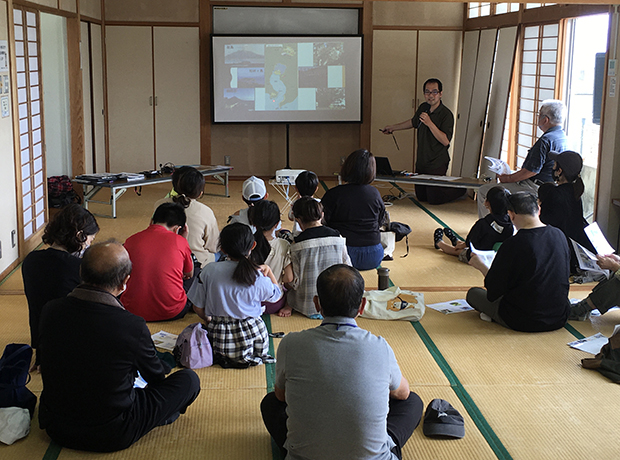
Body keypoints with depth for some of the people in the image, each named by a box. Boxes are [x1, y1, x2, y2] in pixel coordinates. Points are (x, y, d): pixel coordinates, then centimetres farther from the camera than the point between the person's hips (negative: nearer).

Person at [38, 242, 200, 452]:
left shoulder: (51, 311, -12)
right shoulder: (133, 326, -26)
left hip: (56, 428, 6)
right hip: (111, 437, -5)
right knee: (189, 379, 10)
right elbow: (156, 376, -4)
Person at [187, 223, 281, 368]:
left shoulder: (210, 271, -9)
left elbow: (198, 308, 0)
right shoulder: (258, 277, -11)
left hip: (219, 340, 1)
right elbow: (276, 295, 11)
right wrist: (269, 271, 20)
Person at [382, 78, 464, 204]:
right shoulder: (423, 108, 3)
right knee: (421, 197, 15)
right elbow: (413, 122, 25)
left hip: (437, 164, -7)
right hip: (421, 161, 7)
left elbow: (445, 141, -27)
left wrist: (429, 123, -33)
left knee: (433, 199, -2)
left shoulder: (446, 114, -18)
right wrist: (393, 127, 31)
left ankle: (460, 189, 20)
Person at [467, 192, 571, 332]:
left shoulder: (513, 245, -20)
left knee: (473, 293, 12)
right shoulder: (559, 235, -3)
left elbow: (493, 292, -12)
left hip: (524, 322, -6)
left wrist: (481, 266, 7)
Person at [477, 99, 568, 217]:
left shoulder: (546, 140, -24)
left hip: (534, 188, -11)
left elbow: (532, 170, -26)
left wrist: (509, 178, -11)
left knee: (484, 191, -7)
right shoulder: (562, 136, 10)